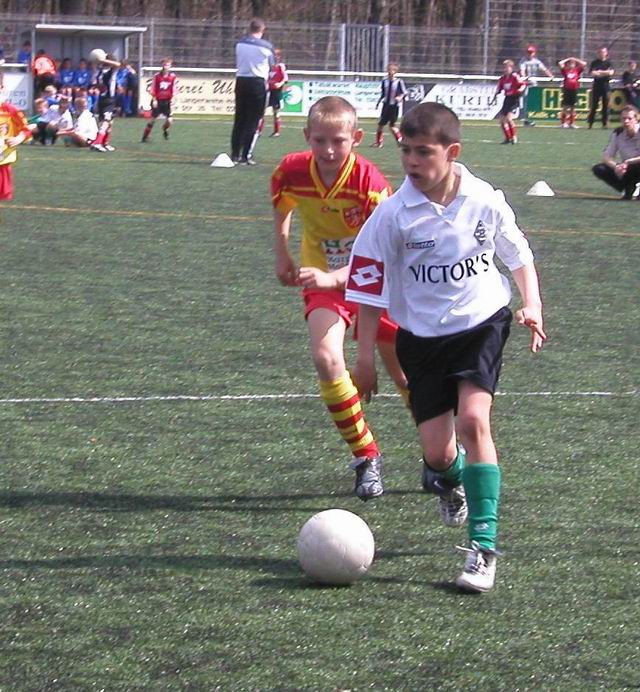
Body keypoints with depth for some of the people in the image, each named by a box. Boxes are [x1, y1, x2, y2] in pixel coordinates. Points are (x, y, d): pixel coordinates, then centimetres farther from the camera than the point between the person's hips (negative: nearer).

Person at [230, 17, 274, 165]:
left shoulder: (239, 44, 2)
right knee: (253, 121, 1)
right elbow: (271, 66, 4)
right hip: (258, 83, -3)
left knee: (239, 119, 11)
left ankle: (235, 154, 11)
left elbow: (237, 63, 11)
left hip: (241, 81, 3)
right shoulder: (266, 46, -7)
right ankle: (246, 155, -3)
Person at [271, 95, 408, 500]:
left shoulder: (371, 182, -28)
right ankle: (367, 459, -10)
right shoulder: (291, 173, -17)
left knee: (404, 373, 11)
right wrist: (282, 255, 9)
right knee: (326, 359, -24)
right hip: (322, 281, 2)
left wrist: (333, 278, -43)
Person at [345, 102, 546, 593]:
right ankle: (448, 473, 41)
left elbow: (519, 255, 9)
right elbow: (369, 284, -5)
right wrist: (365, 357, -5)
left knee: (474, 419, -22)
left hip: (481, 323, -1)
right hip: (422, 335, 1)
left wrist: (532, 305, -5)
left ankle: (484, 545, -17)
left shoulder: (485, 202, -8)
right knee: (437, 449, -2)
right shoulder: (393, 214, -12)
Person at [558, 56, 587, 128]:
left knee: (573, 107, 8)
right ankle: (563, 123, 4)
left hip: (574, 90, 2)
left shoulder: (577, 70, 7)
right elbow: (560, 63, -10)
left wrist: (575, 60, 6)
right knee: (565, 107, 0)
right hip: (566, 90, -2)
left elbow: (584, 64, 3)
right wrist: (567, 59, 1)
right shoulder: (565, 70, 1)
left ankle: (572, 123, 14)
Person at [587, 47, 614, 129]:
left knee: (606, 105, -1)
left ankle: (605, 123, 4)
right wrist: (605, 73, -11)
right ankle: (590, 123, 4)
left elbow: (611, 72, -9)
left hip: (605, 85, 1)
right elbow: (592, 73, -8)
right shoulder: (594, 63, 5)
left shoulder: (609, 62, 6)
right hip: (596, 85, -1)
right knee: (594, 105, -1)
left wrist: (599, 72, -9)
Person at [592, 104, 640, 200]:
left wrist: (628, 162, -32)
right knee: (598, 169, -15)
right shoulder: (618, 133, -3)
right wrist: (616, 166, -24)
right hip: (625, 171, 5)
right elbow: (606, 156, -4)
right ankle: (627, 190, -6)